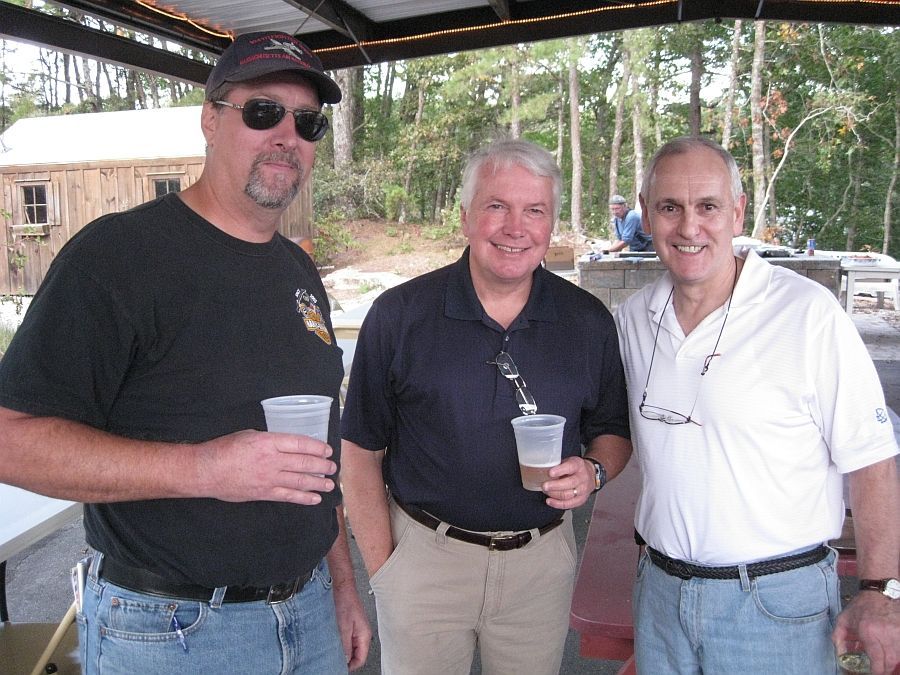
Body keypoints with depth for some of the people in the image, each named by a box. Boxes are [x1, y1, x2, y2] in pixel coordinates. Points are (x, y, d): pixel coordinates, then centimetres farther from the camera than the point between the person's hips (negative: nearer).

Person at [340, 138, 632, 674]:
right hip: (423, 555, -2)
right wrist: (382, 568, -6)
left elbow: (613, 430, 10)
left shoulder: (588, 322, -2)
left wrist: (594, 471, -12)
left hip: (543, 562, 2)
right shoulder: (399, 315, -9)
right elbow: (361, 448, -4)